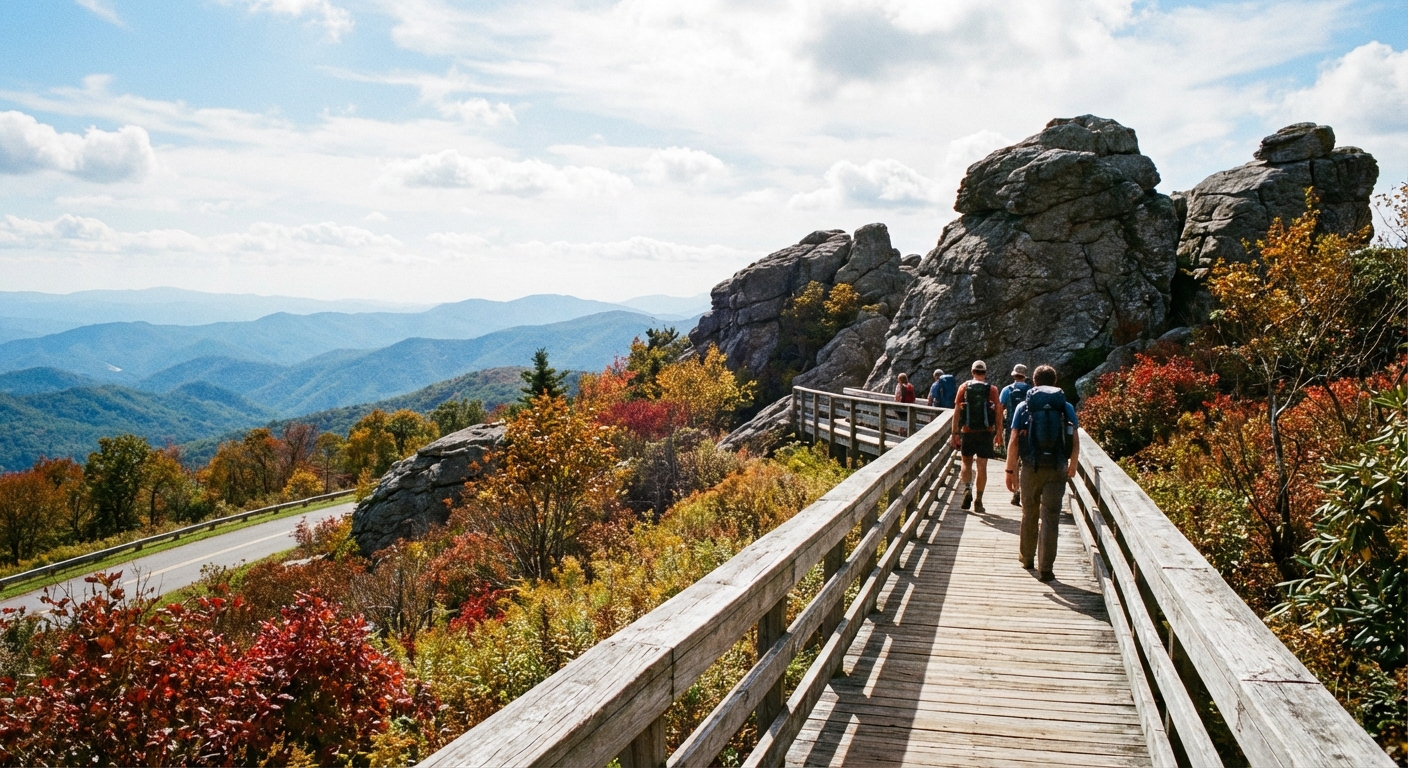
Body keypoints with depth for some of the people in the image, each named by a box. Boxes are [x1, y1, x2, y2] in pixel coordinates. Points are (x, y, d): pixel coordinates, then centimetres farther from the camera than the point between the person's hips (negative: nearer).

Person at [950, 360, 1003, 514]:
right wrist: (998, 432, 4)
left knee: (966, 462, 17)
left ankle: (967, 489, -6)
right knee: (982, 467, 4)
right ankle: (978, 501, 6)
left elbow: (956, 411, -3)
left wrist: (955, 433, 0)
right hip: (986, 432, 0)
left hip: (967, 432, 0)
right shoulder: (992, 389, 1)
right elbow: (998, 411, -4)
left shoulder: (964, 387, 1)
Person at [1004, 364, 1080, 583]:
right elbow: (1075, 443, 3)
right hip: (1057, 469, 0)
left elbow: (1014, 442, -6)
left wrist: (1011, 470, 0)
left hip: (1031, 467, 0)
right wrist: (1072, 465, 20)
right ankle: (1045, 569, 0)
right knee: (1050, 517, 2)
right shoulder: (1066, 408, 3)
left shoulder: (1024, 407, 0)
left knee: (1029, 514, 17)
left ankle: (1027, 557, 32)